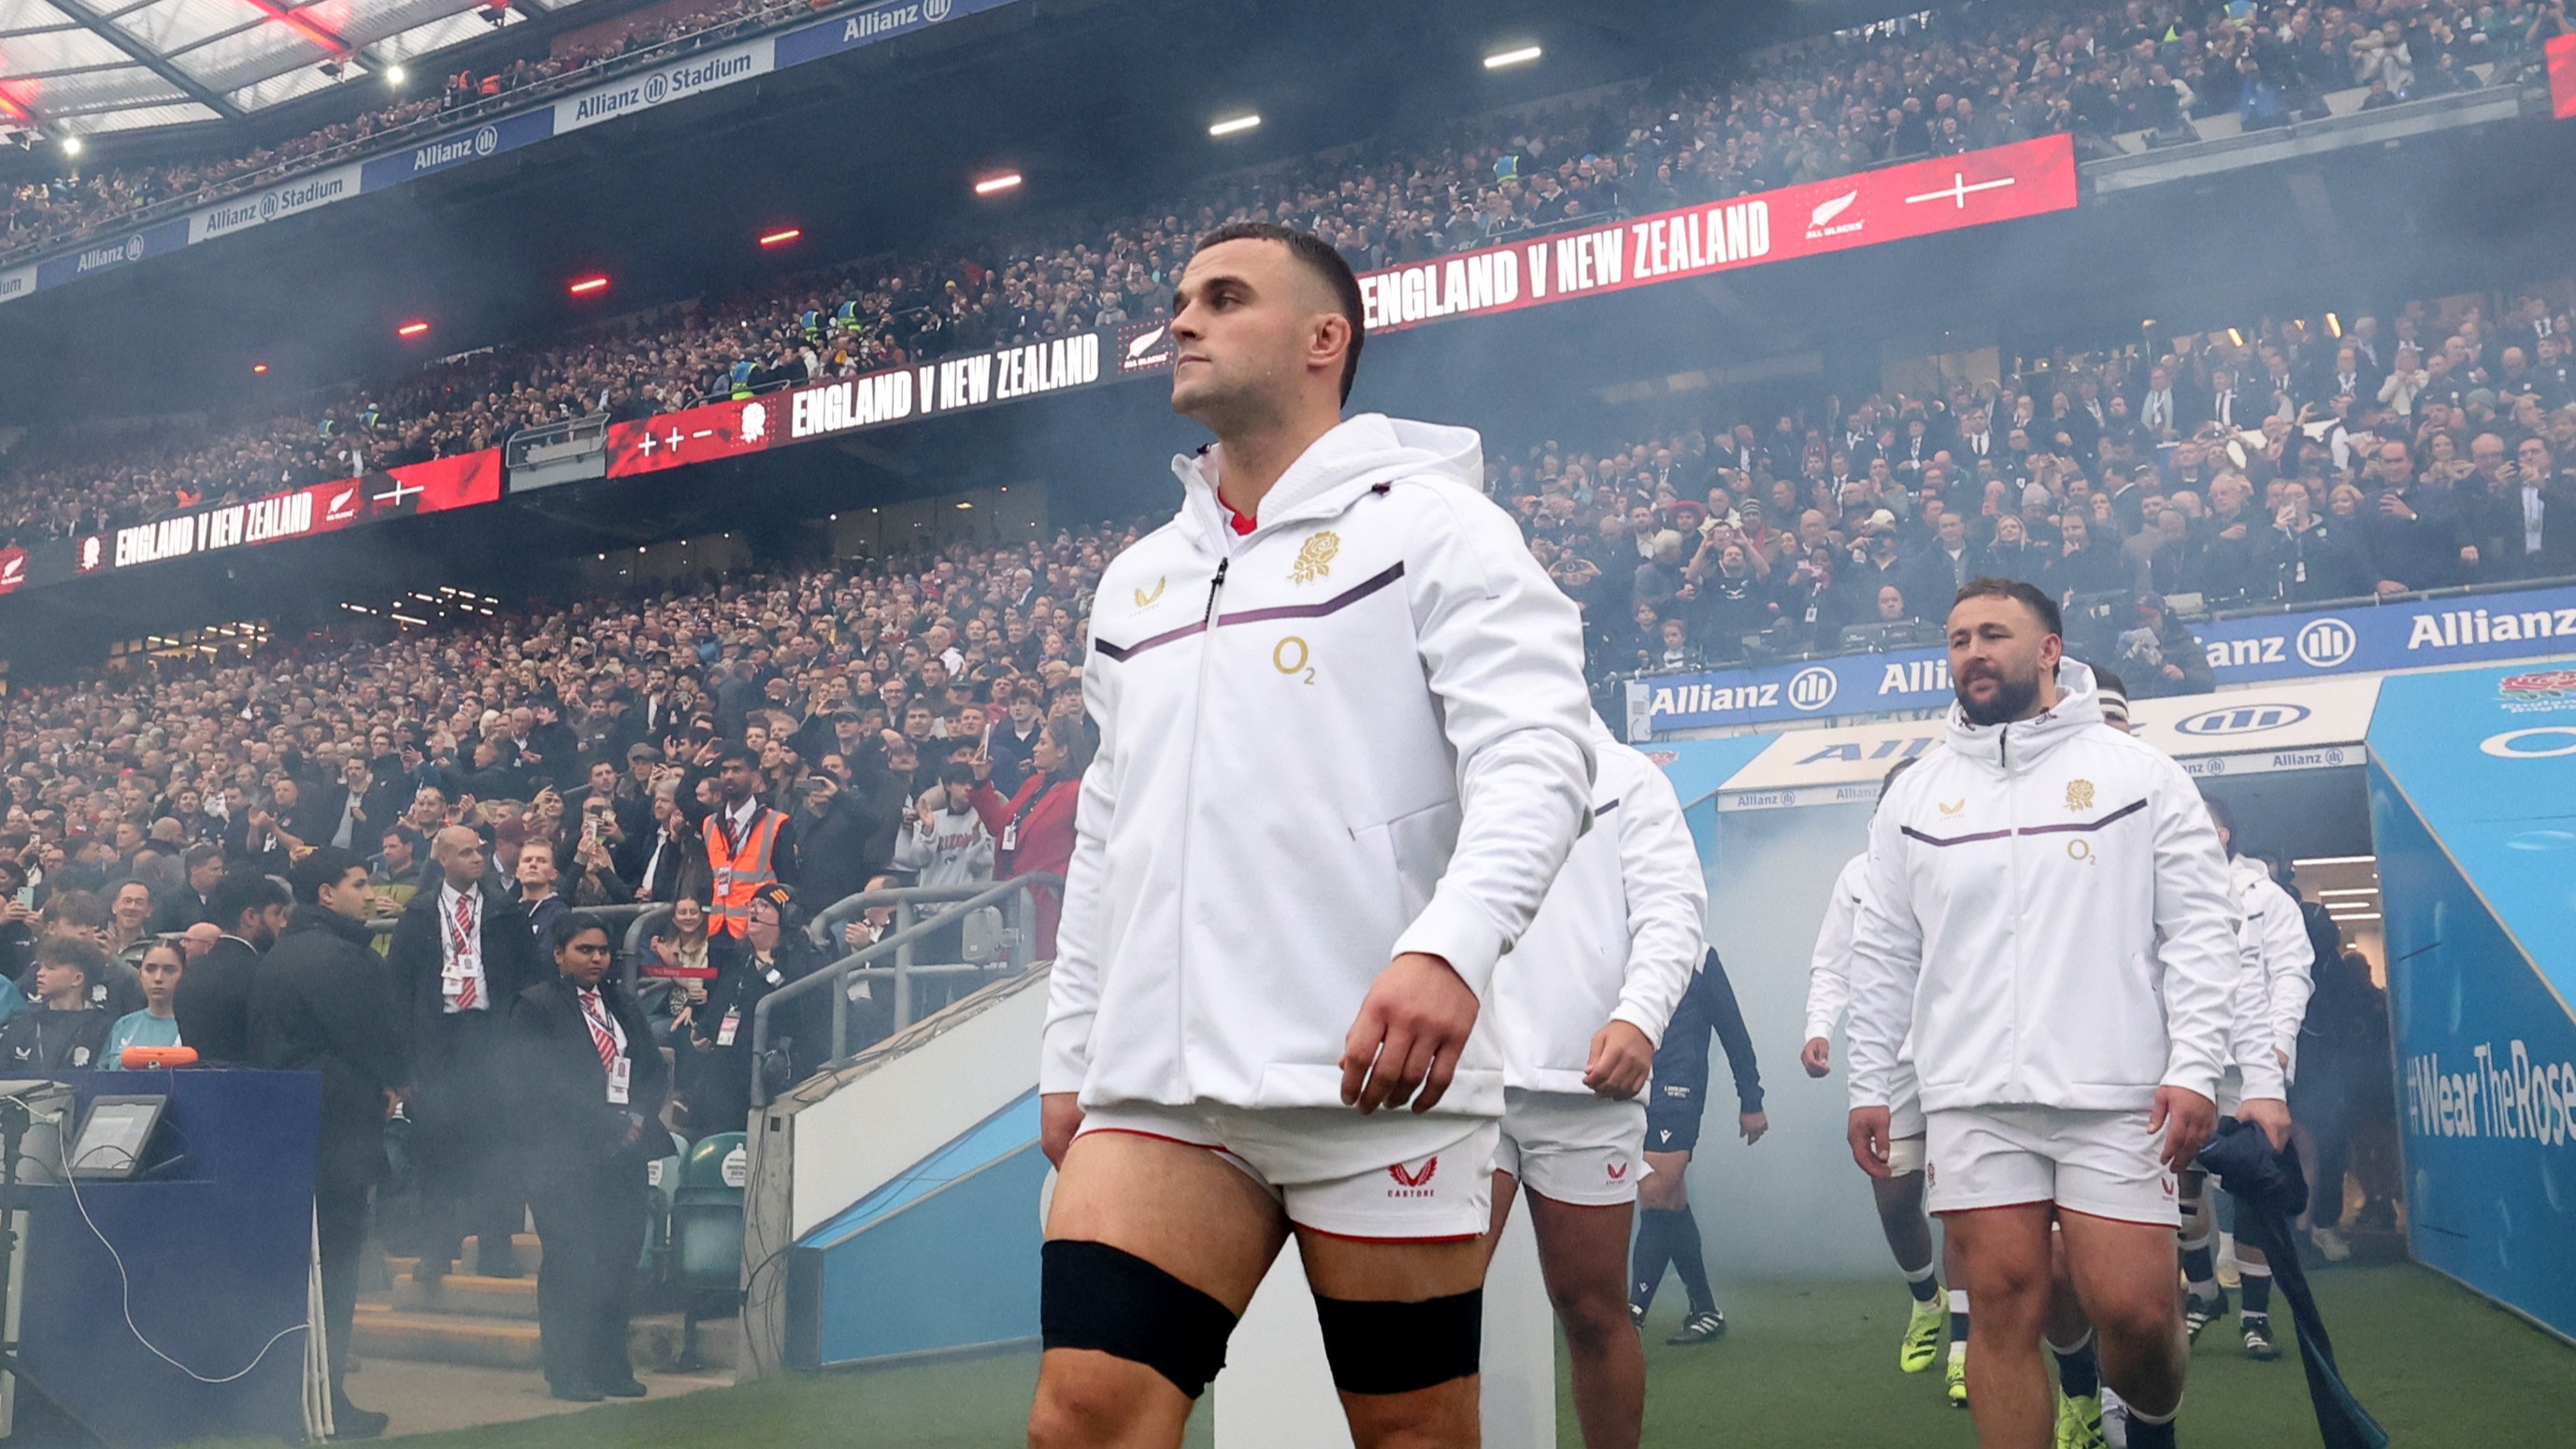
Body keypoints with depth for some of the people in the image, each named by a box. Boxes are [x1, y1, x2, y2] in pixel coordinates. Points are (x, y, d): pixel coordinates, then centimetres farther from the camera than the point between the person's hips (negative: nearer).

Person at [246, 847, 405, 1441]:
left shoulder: (276, 956, 14)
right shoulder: (339, 956, -17)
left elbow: (263, 1047, 19)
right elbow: (374, 1037, -15)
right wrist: (397, 1082, 6)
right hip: (339, 1130, -9)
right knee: (334, 1268, -3)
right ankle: (324, 1406, 0)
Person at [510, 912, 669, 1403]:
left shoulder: (623, 1004, 18)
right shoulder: (536, 1007, -1)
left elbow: (655, 1069, 14)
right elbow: (542, 1082, -10)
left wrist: (640, 1118, -5)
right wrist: (607, 1125, -13)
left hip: (625, 1155, 6)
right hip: (566, 1158, -6)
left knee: (619, 1261, 5)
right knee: (569, 1265, -4)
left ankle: (611, 1366, 13)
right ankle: (567, 1373, 3)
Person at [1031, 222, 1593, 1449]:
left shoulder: (1429, 520, 2)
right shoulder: (1134, 578, 21)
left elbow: (1537, 751, -11)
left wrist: (1448, 946, -28)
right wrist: (1069, 1053, 19)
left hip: (1376, 1074, -5)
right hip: (1157, 1082, 5)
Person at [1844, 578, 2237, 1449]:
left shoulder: (2140, 774, 4)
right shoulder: (1915, 795, 11)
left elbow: (2200, 928, 0)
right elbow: (1885, 954, 12)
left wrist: (2194, 1067, -10)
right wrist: (1869, 1086, 9)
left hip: (2116, 1093, -2)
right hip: (1971, 1099, 2)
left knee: (2133, 1310, -4)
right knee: (2005, 1303, 0)